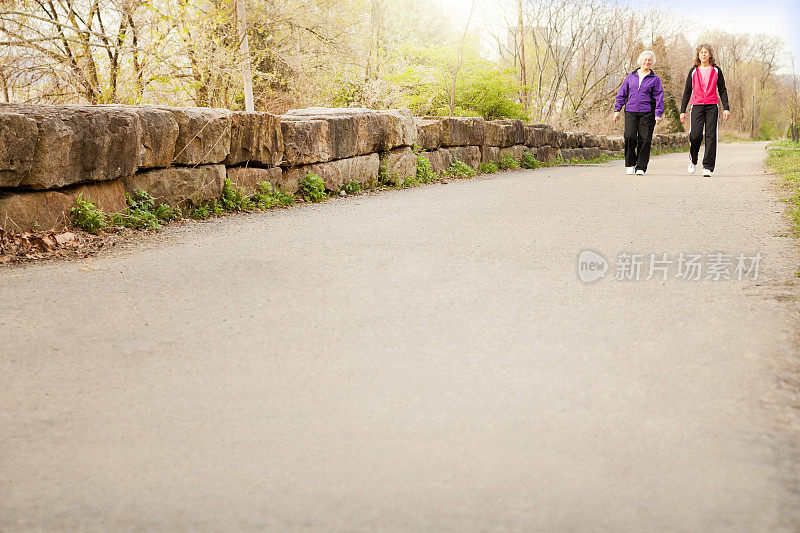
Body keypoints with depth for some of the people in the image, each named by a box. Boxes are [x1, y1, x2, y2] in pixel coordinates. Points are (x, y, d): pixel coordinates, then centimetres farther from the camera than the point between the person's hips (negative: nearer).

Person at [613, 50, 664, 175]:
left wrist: (658, 114, -8)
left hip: (647, 113, -1)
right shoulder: (631, 76, 13)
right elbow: (622, 93, 17)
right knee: (629, 136, -16)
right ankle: (630, 164, 0)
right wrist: (617, 109, 11)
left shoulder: (655, 79, 7)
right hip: (631, 112, 1)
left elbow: (659, 97, 2)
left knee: (645, 140, -4)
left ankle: (641, 167, 6)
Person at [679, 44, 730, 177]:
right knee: (695, 135, -15)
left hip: (712, 106, 0)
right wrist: (683, 110, 8)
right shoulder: (693, 71, 11)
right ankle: (693, 160, 11)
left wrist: (726, 108, 1)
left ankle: (708, 167, -4)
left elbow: (722, 90, 11)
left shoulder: (716, 71, 10)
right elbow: (687, 92, 13)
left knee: (711, 136, -6)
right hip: (697, 106, 0)